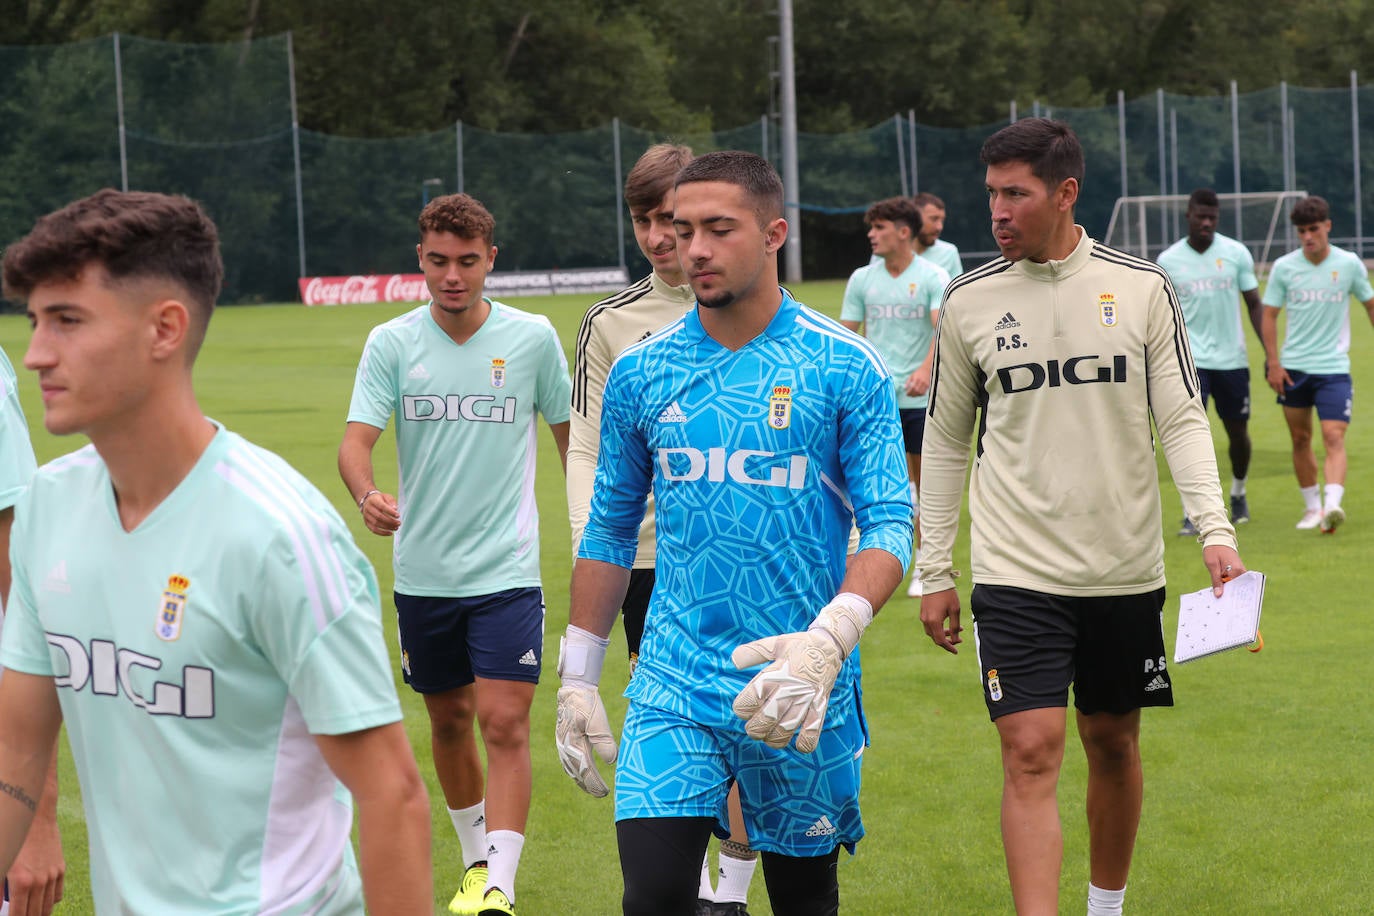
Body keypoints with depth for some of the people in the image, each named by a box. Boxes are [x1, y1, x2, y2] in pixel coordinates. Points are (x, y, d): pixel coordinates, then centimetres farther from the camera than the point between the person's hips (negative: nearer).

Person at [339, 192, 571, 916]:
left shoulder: (532, 337, -2)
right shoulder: (391, 343, -1)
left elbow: (570, 432, 11)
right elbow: (357, 438, -10)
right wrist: (366, 495, -32)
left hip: (507, 570, -2)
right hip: (422, 572, 2)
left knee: (504, 723, -13)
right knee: (449, 720, 15)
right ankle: (475, 857, 34)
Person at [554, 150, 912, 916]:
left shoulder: (846, 369, -4)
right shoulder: (640, 373, 5)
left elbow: (890, 523, -7)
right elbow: (610, 530, 14)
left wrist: (828, 639, -24)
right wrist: (579, 675, 12)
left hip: (799, 692, -1)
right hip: (673, 688, 2)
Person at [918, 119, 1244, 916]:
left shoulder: (1142, 288, -1)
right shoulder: (968, 302, 1)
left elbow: (1183, 418, 0)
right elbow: (945, 442, 9)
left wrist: (1216, 529, -13)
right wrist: (934, 570, 8)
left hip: (1127, 572, 1)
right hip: (1016, 573, -1)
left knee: (1114, 744, 13)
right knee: (1031, 756, -12)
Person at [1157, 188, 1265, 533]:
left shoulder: (1236, 253, 0)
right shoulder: (1168, 260, 0)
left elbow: (1255, 304, 6)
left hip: (1232, 359, 1)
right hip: (1189, 359, -1)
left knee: (1238, 432, 11)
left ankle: (1238, 493, 38)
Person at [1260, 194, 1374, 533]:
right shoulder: (1284, 267, -2)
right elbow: (1269, 315, 4)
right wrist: (1273, 363, -3)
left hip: (1334, 367, -2)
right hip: (1293, 367, 2)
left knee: (1334, 438, -15)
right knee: (1300, 438, 8)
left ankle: (1332, 506, -27)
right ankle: (1311, 507, 20)